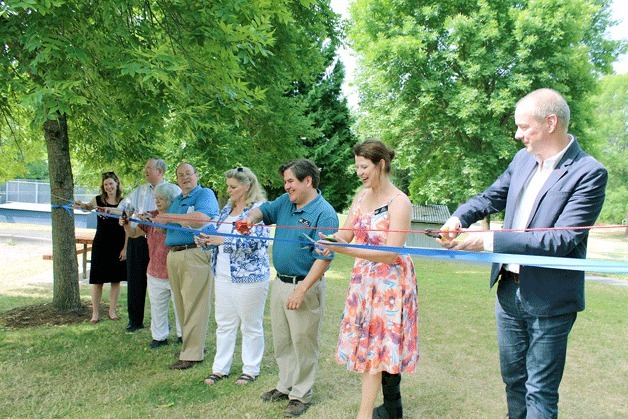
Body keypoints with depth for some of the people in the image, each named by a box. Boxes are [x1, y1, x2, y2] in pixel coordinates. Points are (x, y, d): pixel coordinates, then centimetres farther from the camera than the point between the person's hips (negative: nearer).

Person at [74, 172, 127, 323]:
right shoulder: (98, 200, 0)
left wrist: (125, 248, -5)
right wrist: (80, 204, -23)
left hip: (118, 246, 0)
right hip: (100, 245, 0)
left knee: (116, 279, 8)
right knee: (97, 280, 2)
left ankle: (112, 311, 21)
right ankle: (95, 313, 13)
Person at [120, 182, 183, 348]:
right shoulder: (151, 216, 7)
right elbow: (134, 233, 5)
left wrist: (153, 221, -41)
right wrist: (126, 225, -15)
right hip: (155, 271, 5)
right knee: (157, 307, 14)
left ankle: (183, 335, 25)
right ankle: (160, 337, 27)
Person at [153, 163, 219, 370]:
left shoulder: (205, 194, -2)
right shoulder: (176, 201, 24)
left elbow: (202, 219, -21)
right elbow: (167, 227, 28)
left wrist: (170, 217, -15)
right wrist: (155, 219, 9)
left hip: (195, 254, -8)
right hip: (173, 256, 8)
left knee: (194, 305, -6)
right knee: (181, 304, 12)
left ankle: (192, 354, -1)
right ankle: (190, 344, 24)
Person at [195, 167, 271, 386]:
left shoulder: (258, 210, -12)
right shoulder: (227, 209, 13)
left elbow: (254, 242, -22)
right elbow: (217, 235, 20)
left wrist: (222, 240, -26)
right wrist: (205, 239, -1)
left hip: (249, 276, -8)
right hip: (223, 276, 8)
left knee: (251, 325, 6)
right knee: (224, 323, 14)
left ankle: (251, 369, 20)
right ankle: (220, 368, 26)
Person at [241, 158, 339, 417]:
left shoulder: (324, 214, -18)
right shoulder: (285, 202, 7)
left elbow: (324, 258, -22)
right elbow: (264, 210, 18)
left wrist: (301, 290, -25)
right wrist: (252, 217, -8)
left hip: (305, 286, -8)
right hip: (280, 283, 8)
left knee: (303, 345, 5)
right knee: (281, 342, 19)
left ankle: (301, 395, 21)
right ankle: (286, 386, 35)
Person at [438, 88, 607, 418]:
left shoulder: (588, 173, -17)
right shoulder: (523, 160, 4)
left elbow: (563, 239, -25)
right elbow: (491, 197, 13)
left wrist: (491, 241, -29)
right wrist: (459, 218, -8)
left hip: (548, 300, -6)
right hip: (509, 290, 7)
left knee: (540, 392, 6)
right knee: (513, 378, 22)